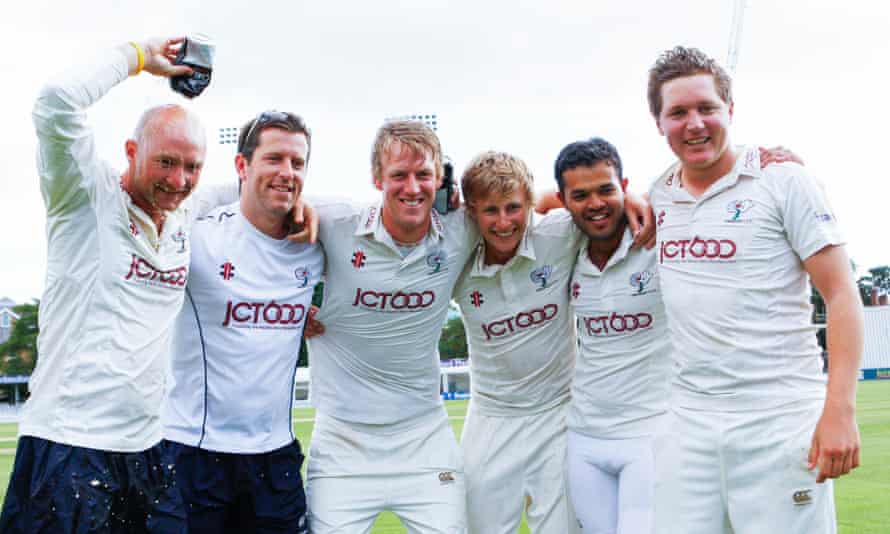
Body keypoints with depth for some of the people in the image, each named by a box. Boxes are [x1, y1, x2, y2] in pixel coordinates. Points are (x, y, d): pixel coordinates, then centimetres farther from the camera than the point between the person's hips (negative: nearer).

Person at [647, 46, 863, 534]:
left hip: (781, 420, -4)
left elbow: (841, 295, -6)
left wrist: (840, 410, -15)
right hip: (688, 422, 4)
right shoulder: (658, 194, 9)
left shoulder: (783, 180, -3)